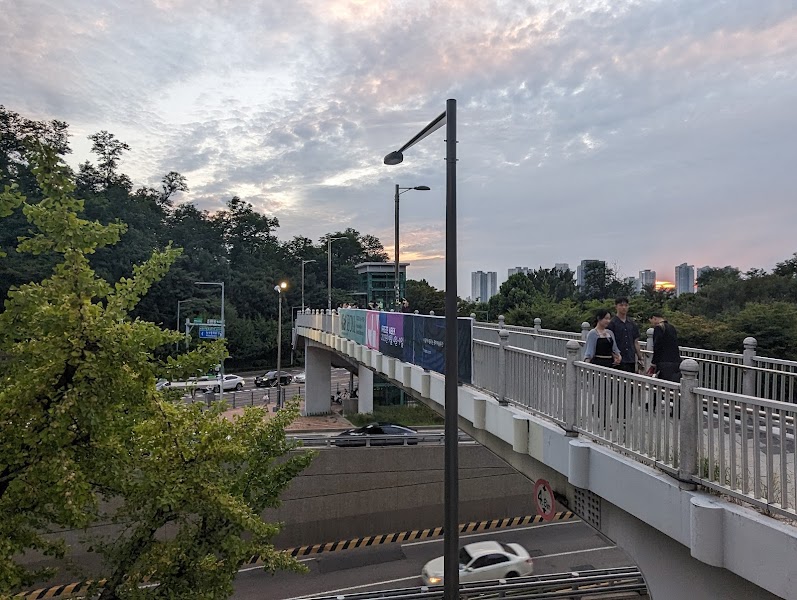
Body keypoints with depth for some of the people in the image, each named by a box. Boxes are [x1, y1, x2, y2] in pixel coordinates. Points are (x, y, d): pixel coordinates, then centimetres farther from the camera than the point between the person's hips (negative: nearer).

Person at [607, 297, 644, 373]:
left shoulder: (632, 323, 14)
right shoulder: (612, 323, -4)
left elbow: (635, 342, 17)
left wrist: (640, 358, 13)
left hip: (631, 360, 5)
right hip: (619, 361, -5)